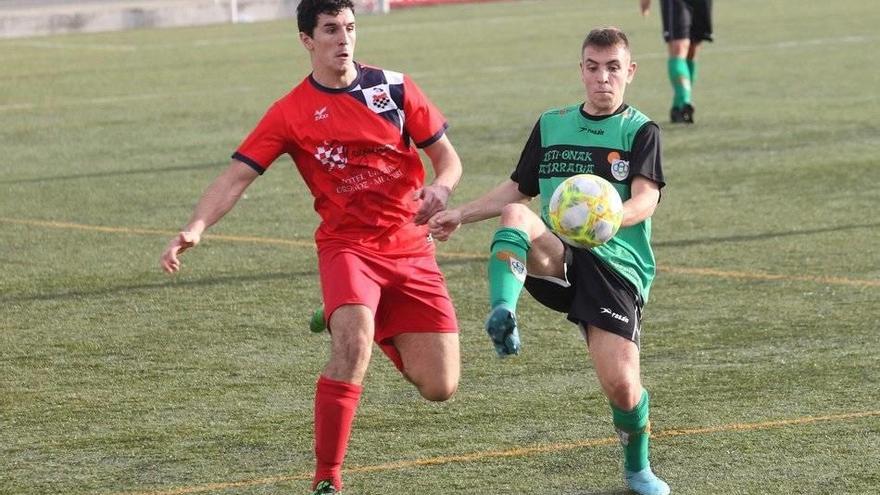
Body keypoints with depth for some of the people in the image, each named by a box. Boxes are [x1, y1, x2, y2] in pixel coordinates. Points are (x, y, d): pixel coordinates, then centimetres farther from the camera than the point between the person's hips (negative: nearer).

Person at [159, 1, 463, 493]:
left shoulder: (394, 87, 2)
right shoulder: (292, 112, -3)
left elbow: (448, 157, 7)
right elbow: (238, 176, -9)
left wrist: (440, 188, -16)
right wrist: (196, 227, -26)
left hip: (411, 249, 3)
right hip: (346, 245, -3)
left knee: (440, 387, -1)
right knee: (353, 346, -31)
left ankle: (371, 328, 32)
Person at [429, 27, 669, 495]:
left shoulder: (640, 131, 2)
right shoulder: (551, 125, 16)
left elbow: (646, 198, -14)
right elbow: (518, 188, 27)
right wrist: (461, 214, 18)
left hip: (616, 264, -3)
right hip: (555, 259, 3)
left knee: (620, 383, -13)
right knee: (515, 215, -29)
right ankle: (502, 314, -46)